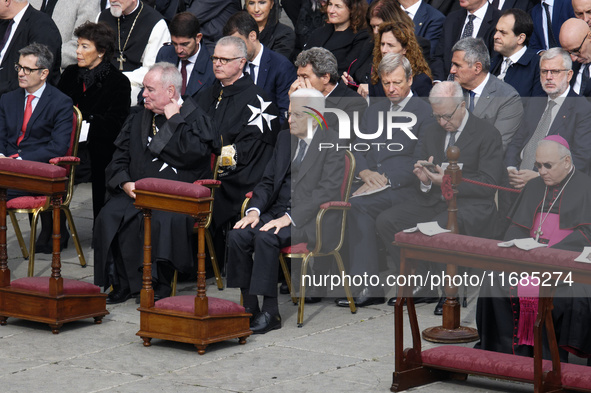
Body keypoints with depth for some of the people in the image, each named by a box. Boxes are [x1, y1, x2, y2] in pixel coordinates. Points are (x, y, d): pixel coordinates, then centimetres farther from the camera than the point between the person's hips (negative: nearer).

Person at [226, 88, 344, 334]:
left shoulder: (332, 144, -7)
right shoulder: (284, 139, 16)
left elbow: (327, 191, -17)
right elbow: (268, 182, 18)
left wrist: (289, 218, -24)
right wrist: (254, 210, -2)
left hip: (310, 219, -7)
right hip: (278, 211, 7)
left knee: (266, 238, -32)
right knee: (238, 236, -19)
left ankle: (270, 312, -27)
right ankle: (249, 307, -15)